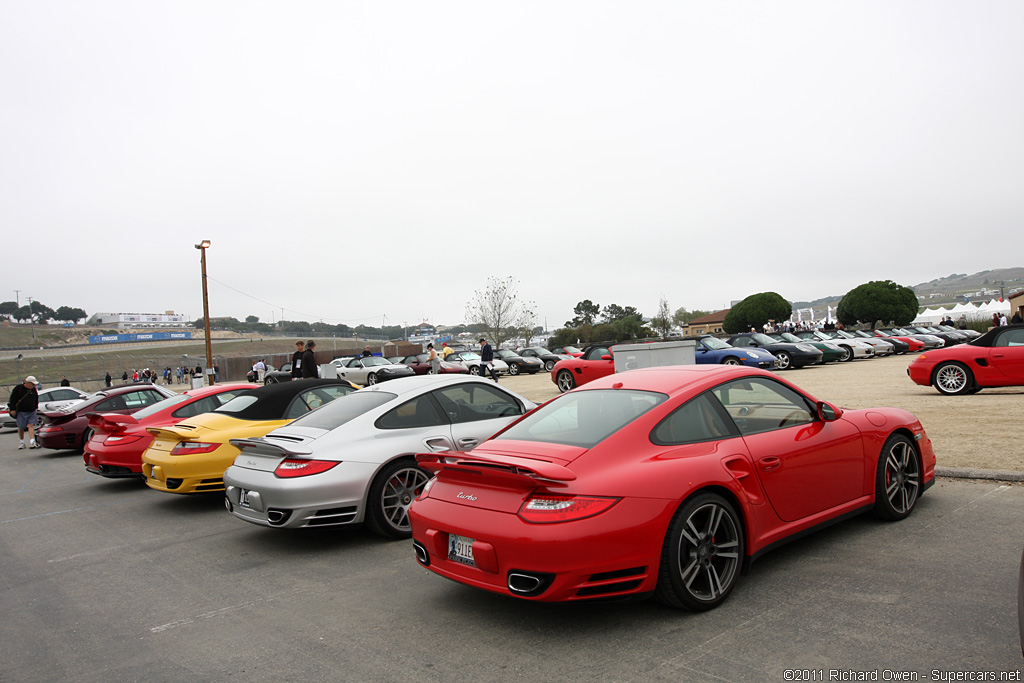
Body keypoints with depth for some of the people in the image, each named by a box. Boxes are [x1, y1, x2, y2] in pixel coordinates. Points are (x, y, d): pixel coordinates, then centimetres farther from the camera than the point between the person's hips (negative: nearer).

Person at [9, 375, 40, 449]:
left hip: (31, 412, 2)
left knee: (31, 425, -9)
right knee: (21, 428, 6)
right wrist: (12, 409, -7)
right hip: (21, 412, -2)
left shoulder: (34, 390, 7)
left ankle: (32, 442, -16)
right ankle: (22, 442, 22)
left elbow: (36, 400, 19)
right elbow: (12, 400, -4)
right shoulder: (18, 388, -5)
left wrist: (36, 408, 19)